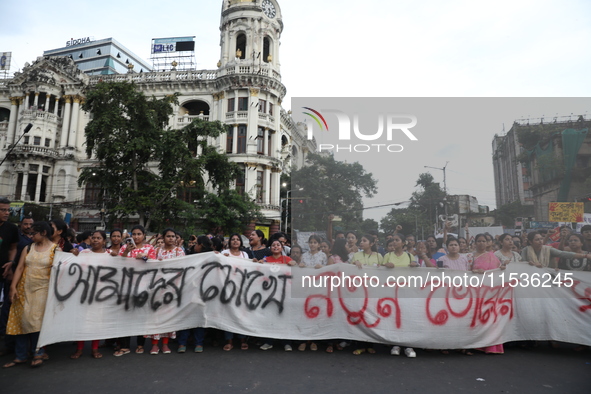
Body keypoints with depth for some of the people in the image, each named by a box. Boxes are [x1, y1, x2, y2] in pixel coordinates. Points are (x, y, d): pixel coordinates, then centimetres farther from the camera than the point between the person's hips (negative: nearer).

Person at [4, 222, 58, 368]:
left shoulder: (55, 250, -5)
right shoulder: (28, 248, 8)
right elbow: (19, 268, 5)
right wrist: (13, 287, -4)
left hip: (42, 289, -5)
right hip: (24, 289, 5)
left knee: (35, 320, -7)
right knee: (20, 320, 6)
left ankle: (38, 353, 8)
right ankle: (20, 356, 18)